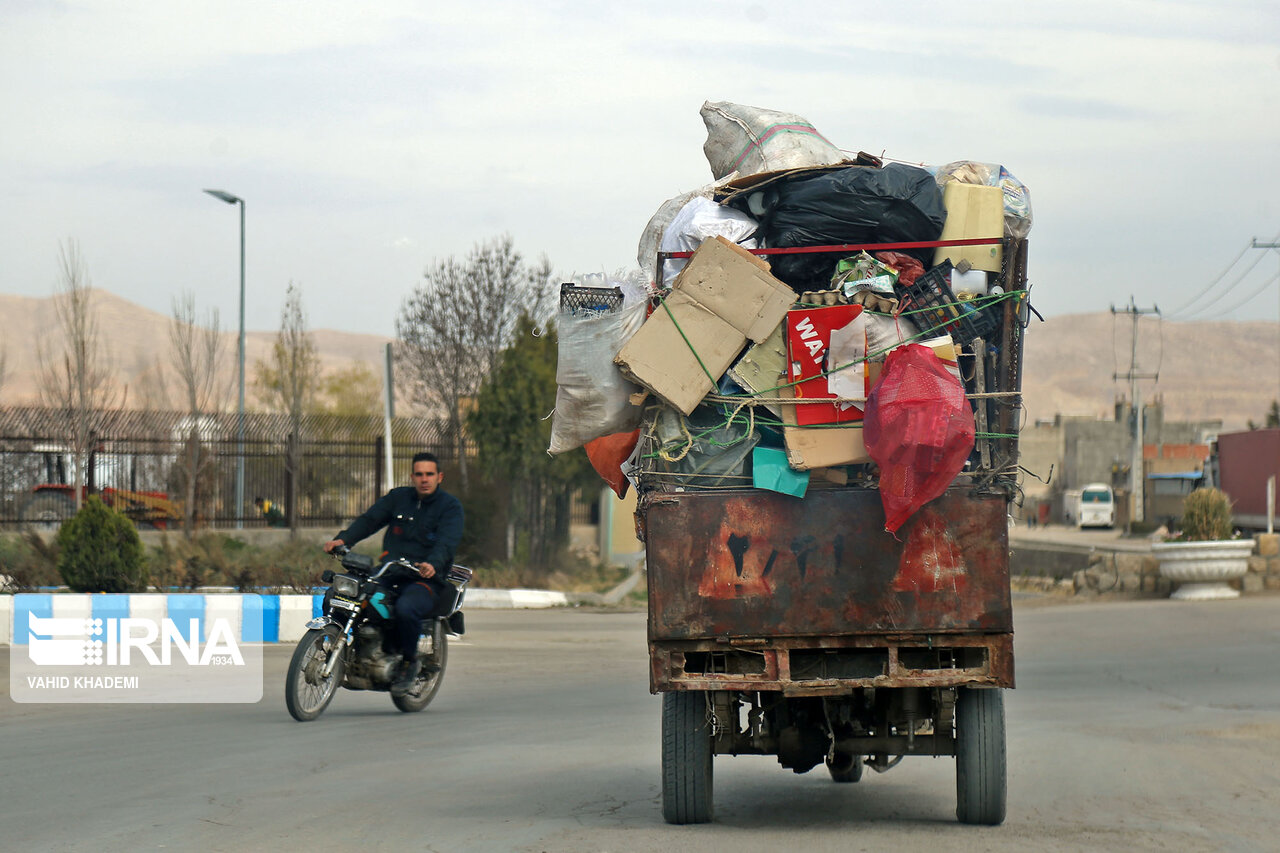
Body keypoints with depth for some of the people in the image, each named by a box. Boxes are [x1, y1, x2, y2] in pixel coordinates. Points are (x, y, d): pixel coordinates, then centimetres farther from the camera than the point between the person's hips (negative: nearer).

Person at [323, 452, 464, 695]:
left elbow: (447, 541, -14)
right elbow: (369, 519, 6)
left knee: (405, 608, -37)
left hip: (427, 579, -5)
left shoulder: (450, 506, 2)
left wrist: (433, 564, -36)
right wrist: (343, 539, -12)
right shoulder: (398, 497, 16)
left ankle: (410, 661, -12)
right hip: (388, 572, 5)